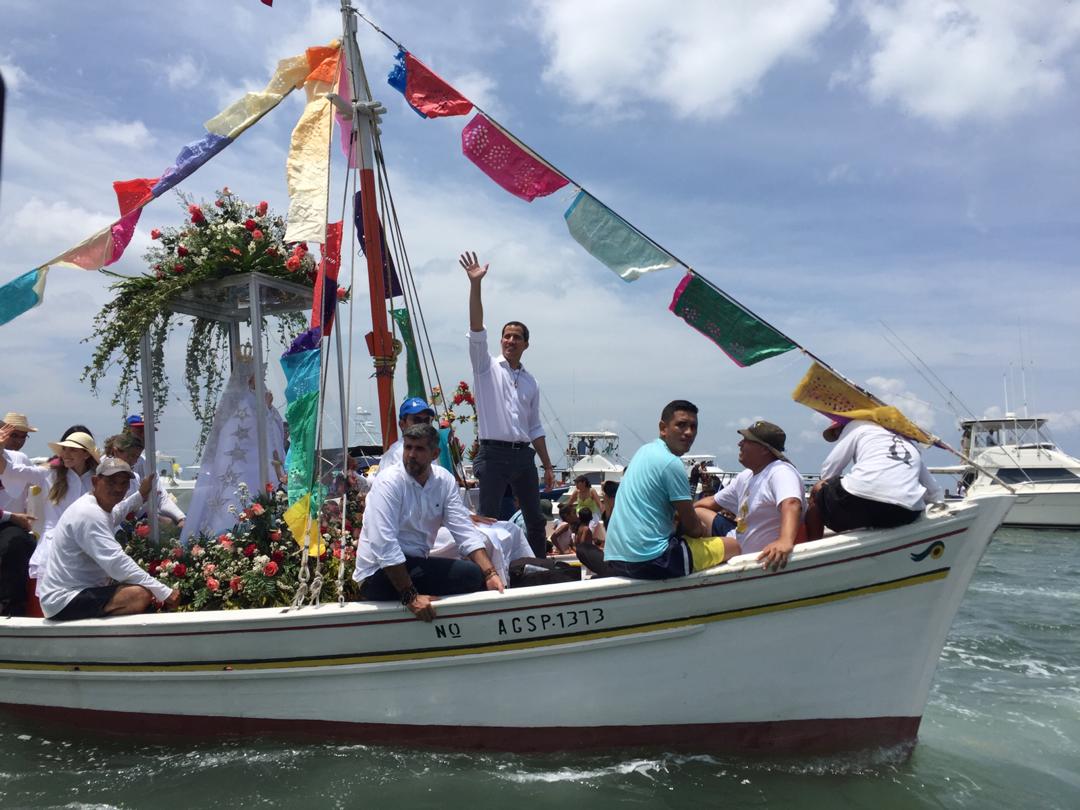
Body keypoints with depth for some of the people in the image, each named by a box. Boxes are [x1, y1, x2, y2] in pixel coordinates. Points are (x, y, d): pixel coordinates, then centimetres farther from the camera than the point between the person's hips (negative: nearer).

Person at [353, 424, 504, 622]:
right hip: (379, 574, -7)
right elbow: (384, 545, -25)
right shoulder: (389, 481, -16)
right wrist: (411, 596, -28)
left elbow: (465, 531, -4)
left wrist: (490, 573, -18)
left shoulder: (444, 480, 1)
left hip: (417, 564, 7)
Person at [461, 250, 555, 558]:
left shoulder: (530, 382, 15)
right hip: (494, 454, -5)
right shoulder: (486, 366, 3)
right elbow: (477, 331, -12)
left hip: (524, 455, 5)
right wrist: (475, 284, -22)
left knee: (535, 521, 11)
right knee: (488, 521, -4)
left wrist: (548, 466, 13)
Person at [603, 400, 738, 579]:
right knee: (732, 546, 5)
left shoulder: (645, 451, 14)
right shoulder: (671, 463, -13)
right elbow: (692, 526, -7)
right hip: (649, 562, -9)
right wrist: (704, 530, 15)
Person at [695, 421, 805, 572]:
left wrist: (785, 541, -55)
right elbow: (713, 502, 23)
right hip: (744, 554, 8)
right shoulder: (746, 476, 12)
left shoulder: (781, 472, -18)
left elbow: (791, 505, -37)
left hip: (772, 559, -8)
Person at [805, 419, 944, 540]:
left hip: (861, 497, -5)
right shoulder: (910, 445, 35)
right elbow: (934, 493, 32)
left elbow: (828, 471, 13)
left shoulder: (857, 425, 21)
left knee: (818, 491, 25)